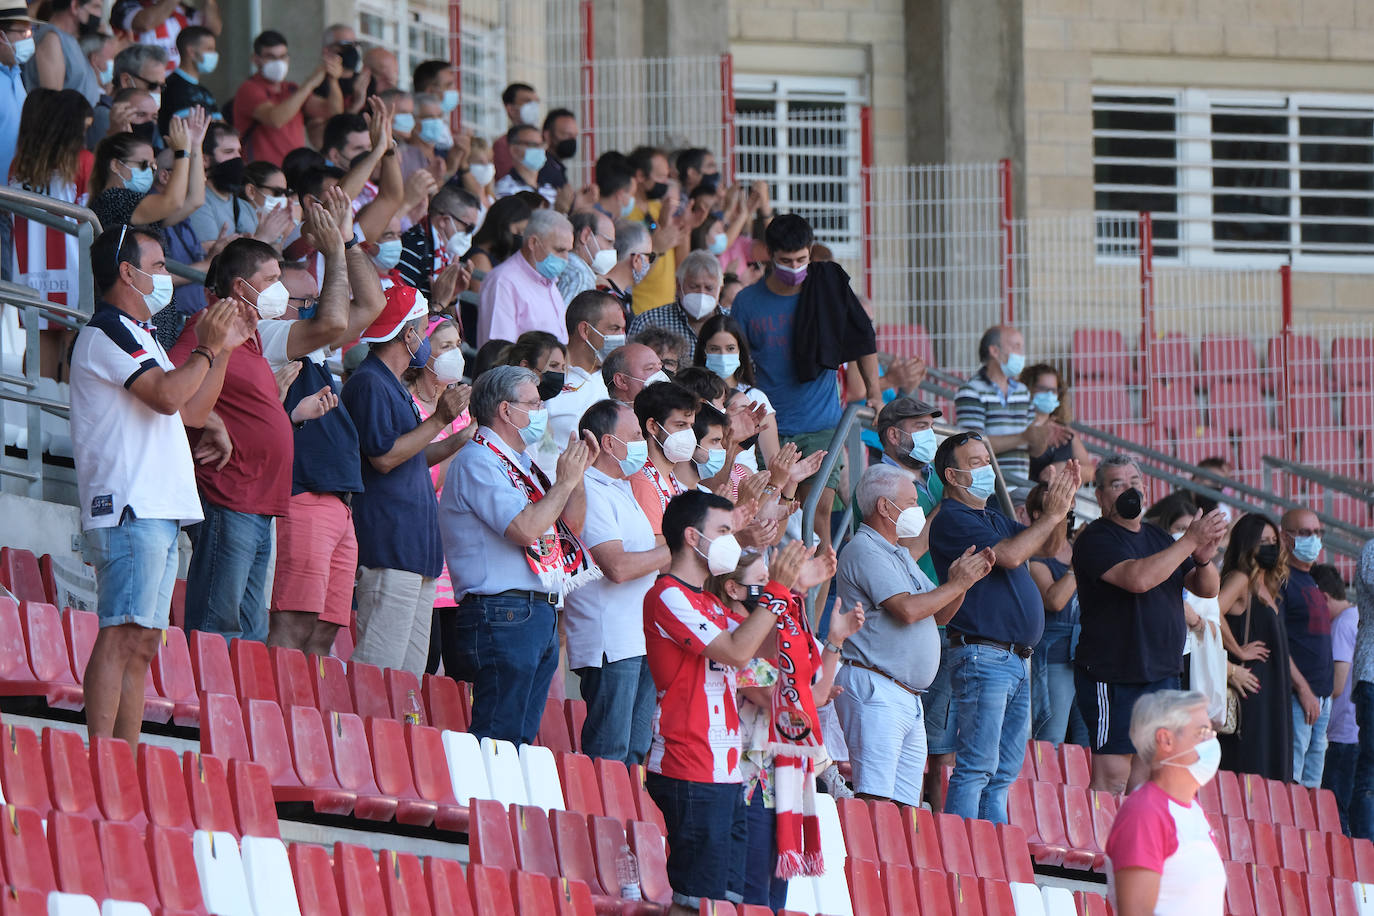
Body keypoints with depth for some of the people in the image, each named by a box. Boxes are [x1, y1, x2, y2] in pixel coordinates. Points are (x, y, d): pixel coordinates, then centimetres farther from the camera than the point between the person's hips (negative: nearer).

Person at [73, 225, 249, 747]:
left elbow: (190, 410, 27)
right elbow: (167, 395, -19)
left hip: (159, 511, 11)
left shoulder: (136, 337, 26)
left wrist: (224, 350, 20)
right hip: (129, 508, -11)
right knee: (123, 635, -16)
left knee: (142, 642, 6)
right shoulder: (108, 332, -6)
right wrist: (207, 350, -5)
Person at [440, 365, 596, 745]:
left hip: (541, 614, 10)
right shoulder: (477, 462, -8)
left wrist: (579, 473, 9)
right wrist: (565, 481, -9)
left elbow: (572, 527, 23)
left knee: (523, 738, 8)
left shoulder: (519, 464, 20)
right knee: (499, 739, -13)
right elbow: (525, 528, -20)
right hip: (504, 616, -10)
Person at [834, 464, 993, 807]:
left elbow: (939, 614, 24)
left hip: (910, 699, 10)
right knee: (876, 804, -16)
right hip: (876, 691, -10)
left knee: (906, 805, 5)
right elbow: (908, 609, -20)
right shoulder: (865, 551, -9)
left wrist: (964, 578, 7)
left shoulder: (900, 555, 22)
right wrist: (957, 584, -7)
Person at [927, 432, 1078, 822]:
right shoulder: (952, 520, -8)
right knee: (977, 767, -13)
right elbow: (1008, 555, -18)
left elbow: (1048, 547, 24)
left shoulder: (993, 518, 20)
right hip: (982, 654, -9)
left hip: (1016, 658, 9)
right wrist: (1052, 515, -9)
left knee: (1004, 772, 9)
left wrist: (1060, 507, 7)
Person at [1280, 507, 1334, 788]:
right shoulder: (1281, 579, -8)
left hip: (1320, 695, 9)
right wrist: (1303, 688, -18)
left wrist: (1326, 691, 18)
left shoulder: (1310, 582, 20)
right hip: (1297, 695, -9)